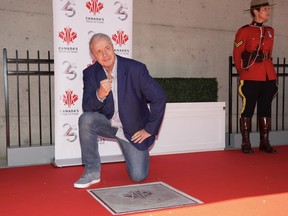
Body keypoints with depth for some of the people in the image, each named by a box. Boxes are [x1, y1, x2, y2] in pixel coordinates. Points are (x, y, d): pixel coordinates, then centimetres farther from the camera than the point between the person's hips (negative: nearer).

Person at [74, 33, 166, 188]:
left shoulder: (135, 68, -20)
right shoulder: (90, 73, -9)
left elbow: (159, 98, -14)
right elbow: (86, 108, -14)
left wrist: (149, 130, -10)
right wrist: (100, 95, -36)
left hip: (132, 130, -2)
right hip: (107, 124, 2)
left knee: (138, 176, -7)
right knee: (86, 119, -29)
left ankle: (140, 151, 29)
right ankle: (92, 171, -14)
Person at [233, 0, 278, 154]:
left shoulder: (270, 31, 14)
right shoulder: (244, 31, -3)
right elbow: (237, 55, -1)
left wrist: (270, 71, 14)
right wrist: (243, 72, 2)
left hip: (269, 77, 6)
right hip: (251, 78, -6)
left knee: (265, 108, 9)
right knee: (248, 109, 0)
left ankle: (265, 142, 17)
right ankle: (246, 143, 7)